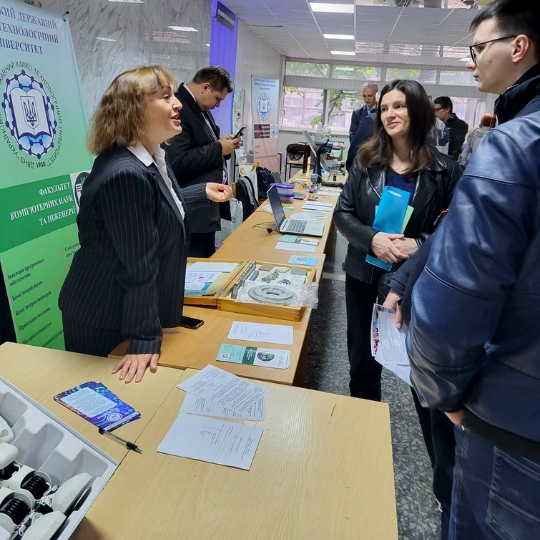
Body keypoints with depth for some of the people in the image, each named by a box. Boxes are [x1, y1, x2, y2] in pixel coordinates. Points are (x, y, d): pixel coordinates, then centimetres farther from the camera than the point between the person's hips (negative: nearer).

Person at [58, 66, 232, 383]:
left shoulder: (153, 158, 1)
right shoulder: (125, 174, -31)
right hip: (103, 317, -9)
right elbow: (138, 263, -30)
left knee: (141, 392, 25)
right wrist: (145, 339, -24)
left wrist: (203, 191, 21)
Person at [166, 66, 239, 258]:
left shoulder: (201, 108, 14)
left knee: (207, 261, 18)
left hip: (206, 203, 10)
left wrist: (222, 146, 4)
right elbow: (177, 161, -26)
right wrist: (218, 148, -18)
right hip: (194, 209, -10)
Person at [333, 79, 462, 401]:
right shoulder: (366, 161, -1)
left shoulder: (445, 170, -8)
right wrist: (371, 238, -21)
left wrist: (420, 245, -24)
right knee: (362, 360, 17)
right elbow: (342, 213, -2)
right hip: (364, 275, 3)